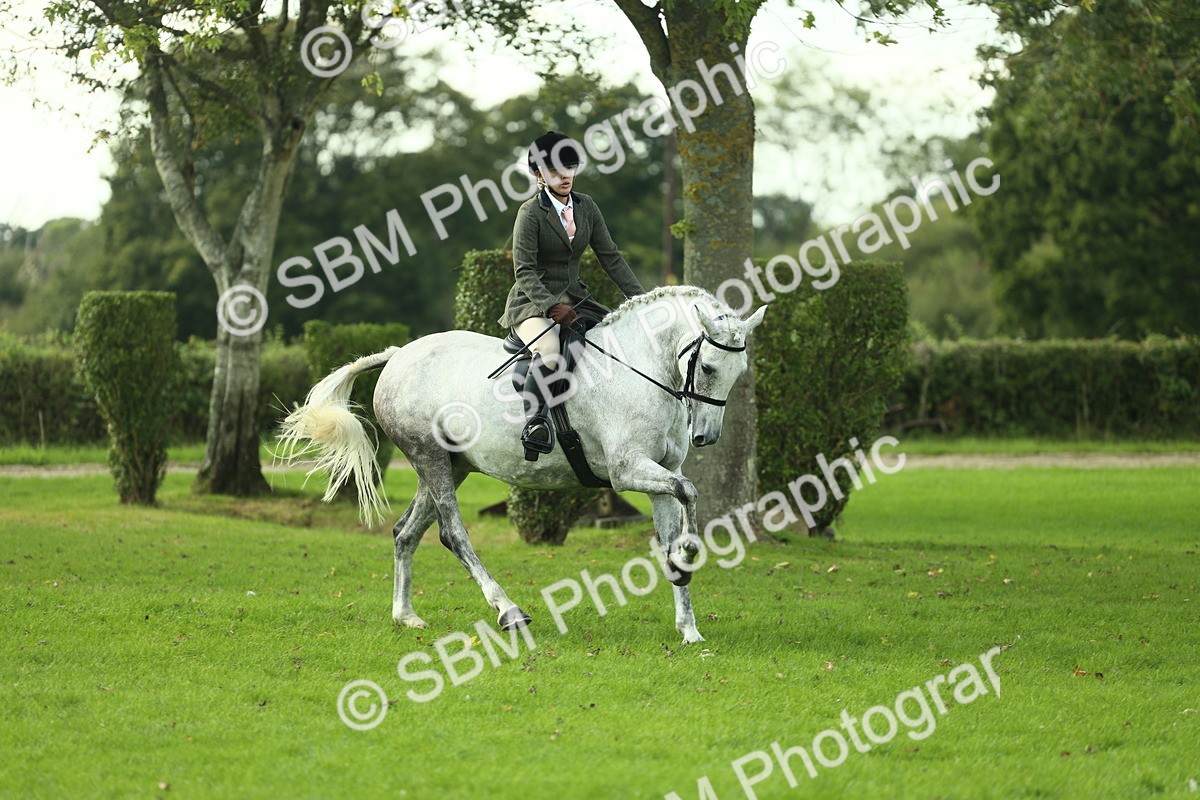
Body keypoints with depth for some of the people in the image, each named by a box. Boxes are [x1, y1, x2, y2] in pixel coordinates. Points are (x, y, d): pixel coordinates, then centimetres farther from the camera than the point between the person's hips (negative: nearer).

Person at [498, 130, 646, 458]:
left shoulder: (586, 206, 9)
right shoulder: (531, 212, -10)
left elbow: (611, 258, 10)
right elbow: (524, 270, -15)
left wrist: (641, 298, 1)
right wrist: (552, 307, -28)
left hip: (573, 298, 7)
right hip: (533, 304, -7)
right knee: (550, 353, -37)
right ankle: (534, 424, -32)